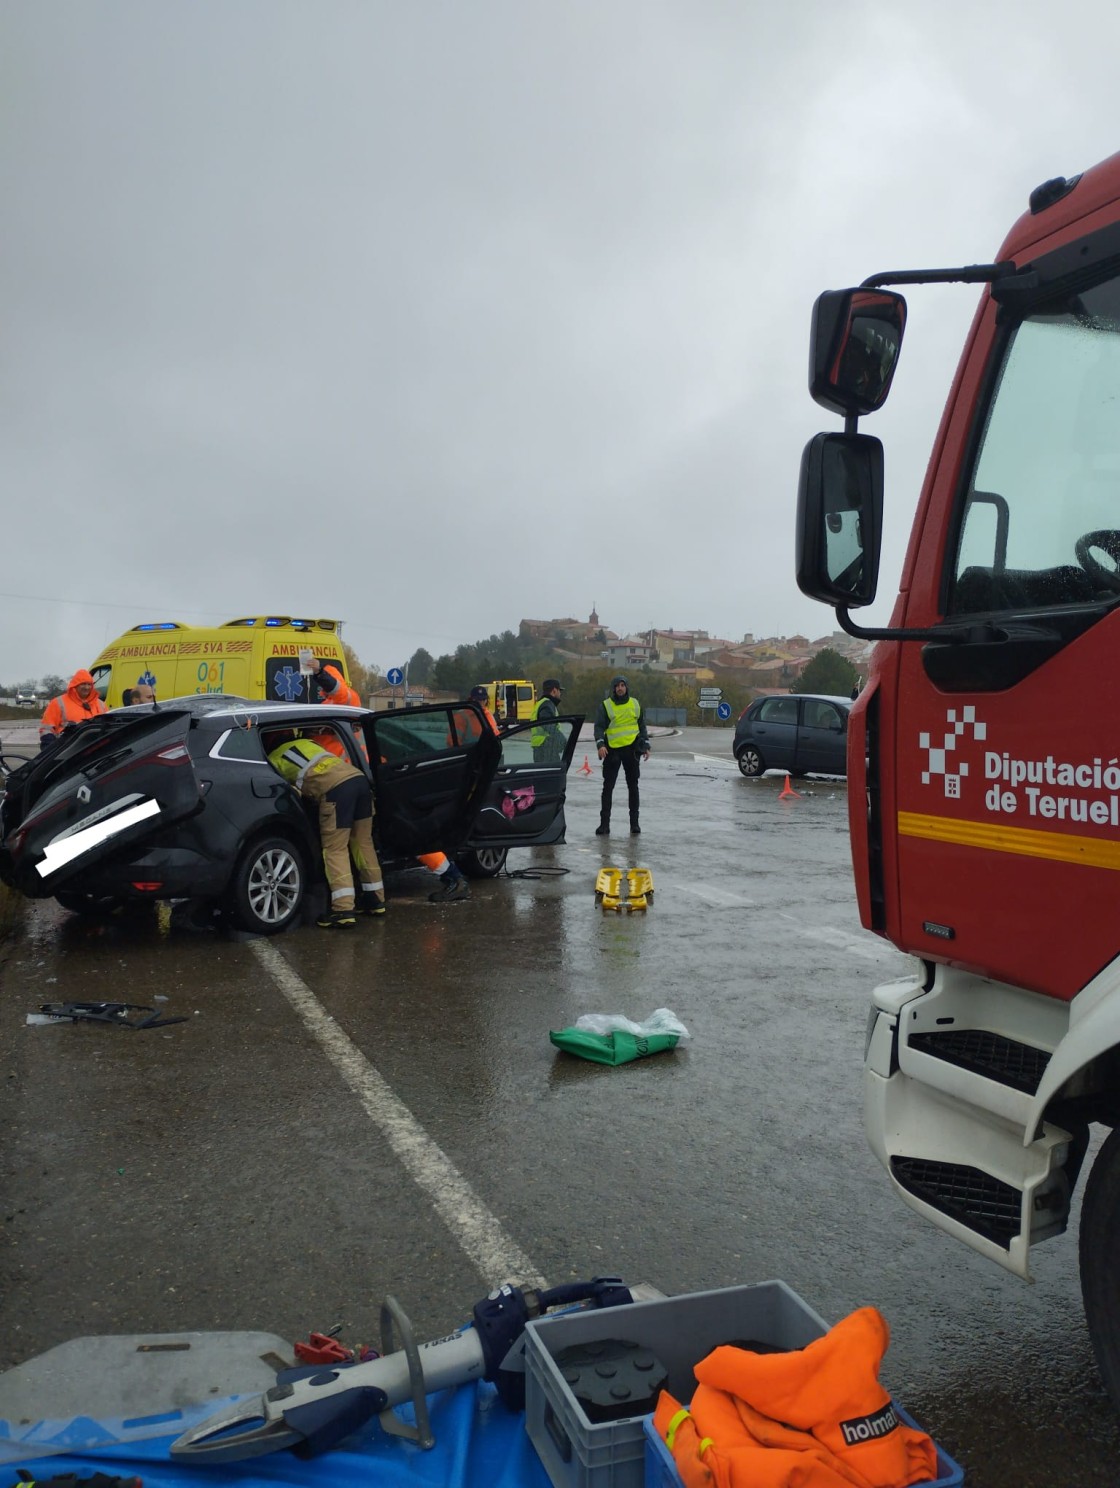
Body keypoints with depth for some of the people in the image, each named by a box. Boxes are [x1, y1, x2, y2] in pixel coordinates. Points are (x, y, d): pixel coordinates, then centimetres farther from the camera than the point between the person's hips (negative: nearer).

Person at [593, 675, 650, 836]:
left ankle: (634, 823, 14)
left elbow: (642, 726, 15)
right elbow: (599, 726, -7)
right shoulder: (605, 705, -1)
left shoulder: (635, 704, 8)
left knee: (633, 786, 7)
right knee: (608, 787, -1)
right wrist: (600, 744, -22)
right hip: (612, 750, -2)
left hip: (632, 749, 2)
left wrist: (646, 746, 9)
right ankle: (604, 824, 4)